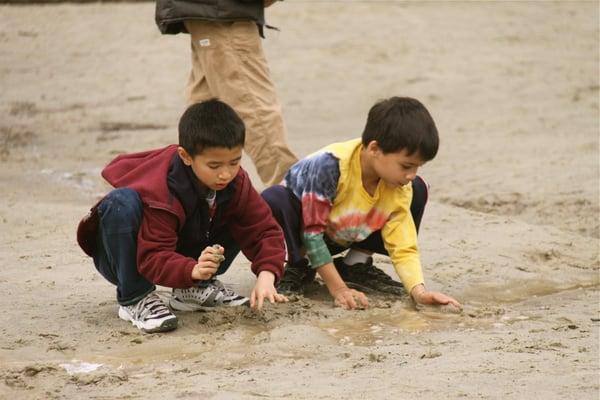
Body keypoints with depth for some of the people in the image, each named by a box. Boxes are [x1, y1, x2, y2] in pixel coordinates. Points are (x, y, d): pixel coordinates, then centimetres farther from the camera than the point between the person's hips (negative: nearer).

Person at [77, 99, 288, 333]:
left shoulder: (235, 183, -15)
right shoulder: (160, 193, -34)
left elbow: (264, 229, -16)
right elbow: (153, 258, -38)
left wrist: (266, 275, -34)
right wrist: (194, 270, -57)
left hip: (179, 253, 6)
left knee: (247, 220, -7)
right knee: (122, 203, -38)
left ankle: (195, 289, 1)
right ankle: (134, 299, -24)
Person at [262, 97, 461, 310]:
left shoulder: (401, 190, -20)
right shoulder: (331, 165, -38)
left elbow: (403, 247, -17)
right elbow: (311, 230, -33)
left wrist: (419, 290, -36)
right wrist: (338, 289, -34)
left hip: (346, 237, 5)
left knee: (418, 191, -9)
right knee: (273, 200, -40)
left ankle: (356, 264, 2)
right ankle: (298, 267, -11)